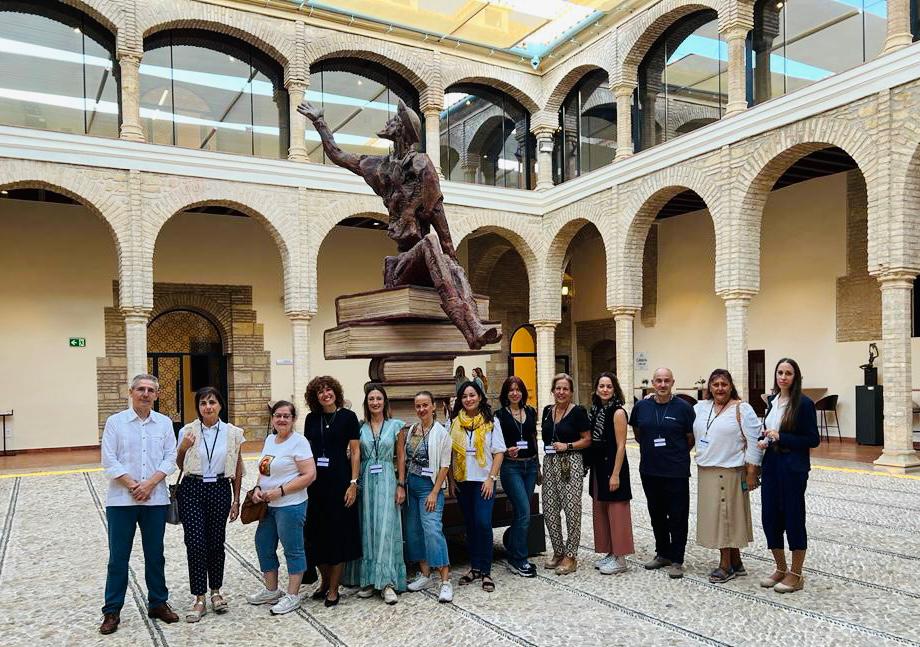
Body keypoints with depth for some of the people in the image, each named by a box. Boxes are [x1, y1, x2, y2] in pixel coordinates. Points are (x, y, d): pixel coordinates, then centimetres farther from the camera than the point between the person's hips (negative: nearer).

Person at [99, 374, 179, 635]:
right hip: (121, 500, -2)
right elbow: (109, 461, -5)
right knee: (118, 557, 5)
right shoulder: (115, 422, 0)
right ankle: (112, 611, 16)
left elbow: (170, 459, 0)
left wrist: (149, 484, -13)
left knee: (155, 555, 11)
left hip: (156, 499, 2)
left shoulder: (164, 423, 4)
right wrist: (133, 486, -12)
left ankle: (158, 603, 23)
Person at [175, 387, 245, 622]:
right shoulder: (187, 431, -3)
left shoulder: (233, 433, -2)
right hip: (192, 490, 0)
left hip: (220, 490, 1)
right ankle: (199, 599, 8)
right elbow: (180, 466, 9)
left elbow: (237, 468, 5)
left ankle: (216, 592, 27)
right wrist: (182, 449, -12)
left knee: (216, 543, 8)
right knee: (195, 544, -4)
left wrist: (236, 500, 5)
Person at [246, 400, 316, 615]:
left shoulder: (298, 442, -13)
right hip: (268, 506, 9)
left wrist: (280, 491, -20)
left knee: (292, 549, 3)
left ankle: (292, 596, 15)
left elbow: (309, 475, -19)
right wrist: (258, 488, 1)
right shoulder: (270, 439, 10)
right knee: (264, 546, 16)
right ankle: (271, 591, 32)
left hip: (290, 506, -8)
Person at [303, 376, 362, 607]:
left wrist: (353, 483, -10)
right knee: (316, 533, 8)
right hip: (315, 481, 4)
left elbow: (355, 451, -4)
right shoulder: (311, 419, 8)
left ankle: (333, 588, 13)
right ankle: (325, 580, 27)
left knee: (338, 534, 2)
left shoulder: (348, 417, -3)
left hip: (339, 480, -4)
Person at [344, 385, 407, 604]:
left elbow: (401, 457, 4)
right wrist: (354, 483, -1)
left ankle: (386, 582, -4)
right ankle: (368, 579, 13)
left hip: (387, 481, -2)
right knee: (366, 528, 4)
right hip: (365, 480, 2)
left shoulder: (395, 426, 3)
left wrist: (401, 485, -2)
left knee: (385, 528, -6)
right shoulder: (360, 427, 6)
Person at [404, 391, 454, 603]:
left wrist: (434, 493, -14)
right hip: (411, 484, 6)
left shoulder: (441, 433, -8)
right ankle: (424, 575, 21)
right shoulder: (411, 430, 8)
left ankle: (445, 581, -12)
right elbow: (406, 459, 13)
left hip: (430, 486, -6)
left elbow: (444, 466, -9)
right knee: (414, 530, 9)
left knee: (432, 529, -15)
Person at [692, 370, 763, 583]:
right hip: (706, 472, 6)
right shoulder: (700, 407, 10)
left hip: (730, 473, -6)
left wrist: (751, 472, -12)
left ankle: (726, 565, 11)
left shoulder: (742, 409, -7)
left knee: (726, 517, -1)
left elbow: (754, 442, -9)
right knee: (715, 516, 10)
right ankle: (735, 563, 23)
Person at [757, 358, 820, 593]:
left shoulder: (803, 403, -10)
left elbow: (813, 440, -11)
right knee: (769, 516, 9)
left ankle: (796, 575, 17)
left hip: (793, 467, -6)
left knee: (793, 518, 3)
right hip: (771, 464, 6)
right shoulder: (772, 400, 8)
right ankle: (780, 569, 26)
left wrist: (780, 437, -19)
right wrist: (763, 440, -1)